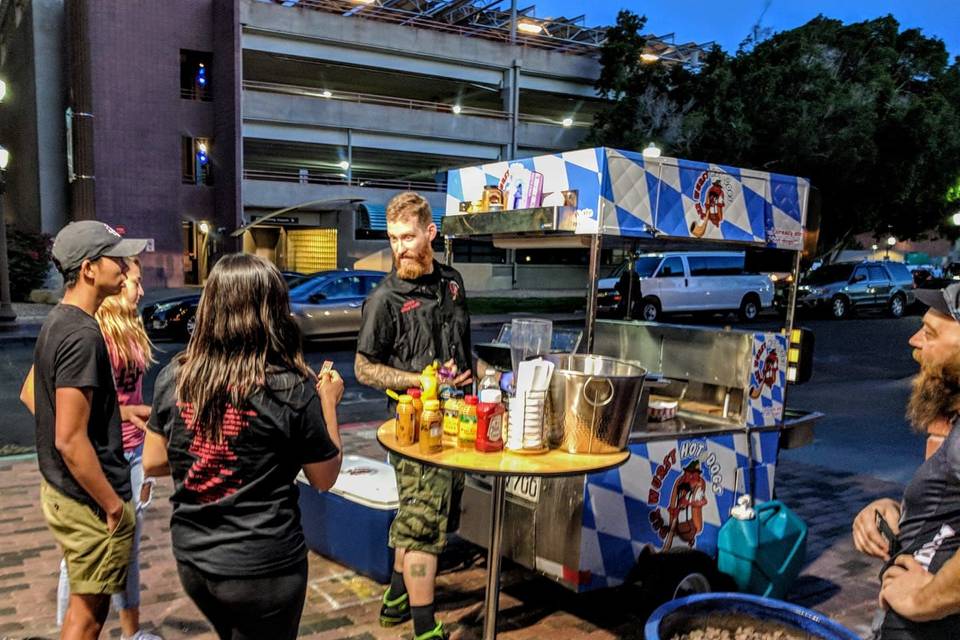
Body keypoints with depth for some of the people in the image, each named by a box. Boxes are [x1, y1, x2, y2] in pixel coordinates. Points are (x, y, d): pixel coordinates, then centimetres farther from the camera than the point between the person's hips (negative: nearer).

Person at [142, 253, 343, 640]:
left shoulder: (173, 377, -6)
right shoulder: (292, 389, -19)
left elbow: (152, 463, 5)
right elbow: (325, 478, -7)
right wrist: (328, 401, 2)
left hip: (191, 559, 5)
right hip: (262, 567, -5)